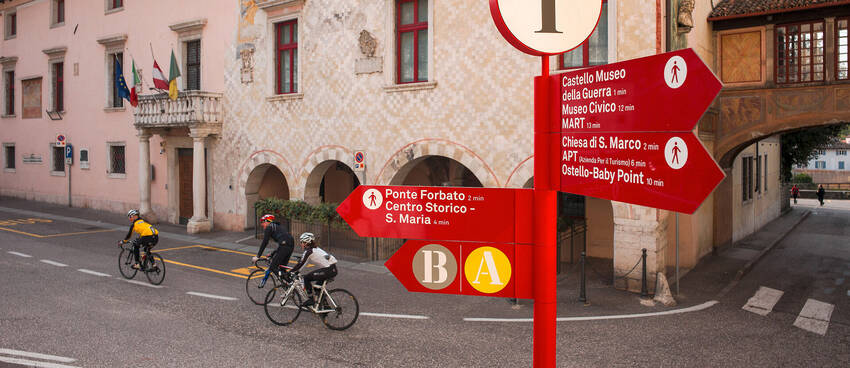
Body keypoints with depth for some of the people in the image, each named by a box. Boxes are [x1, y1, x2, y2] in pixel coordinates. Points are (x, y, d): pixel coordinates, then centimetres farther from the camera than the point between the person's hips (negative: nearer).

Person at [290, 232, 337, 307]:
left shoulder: (309, 251, -7)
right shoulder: (314, 248, 20)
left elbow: (300, 264, -8)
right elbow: (302, 261, 30)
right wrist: (295, 271, 32)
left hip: (328, 270, -9)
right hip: (333, 269, 9)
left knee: (307, 278, -3)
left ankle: (310, 299, 1)